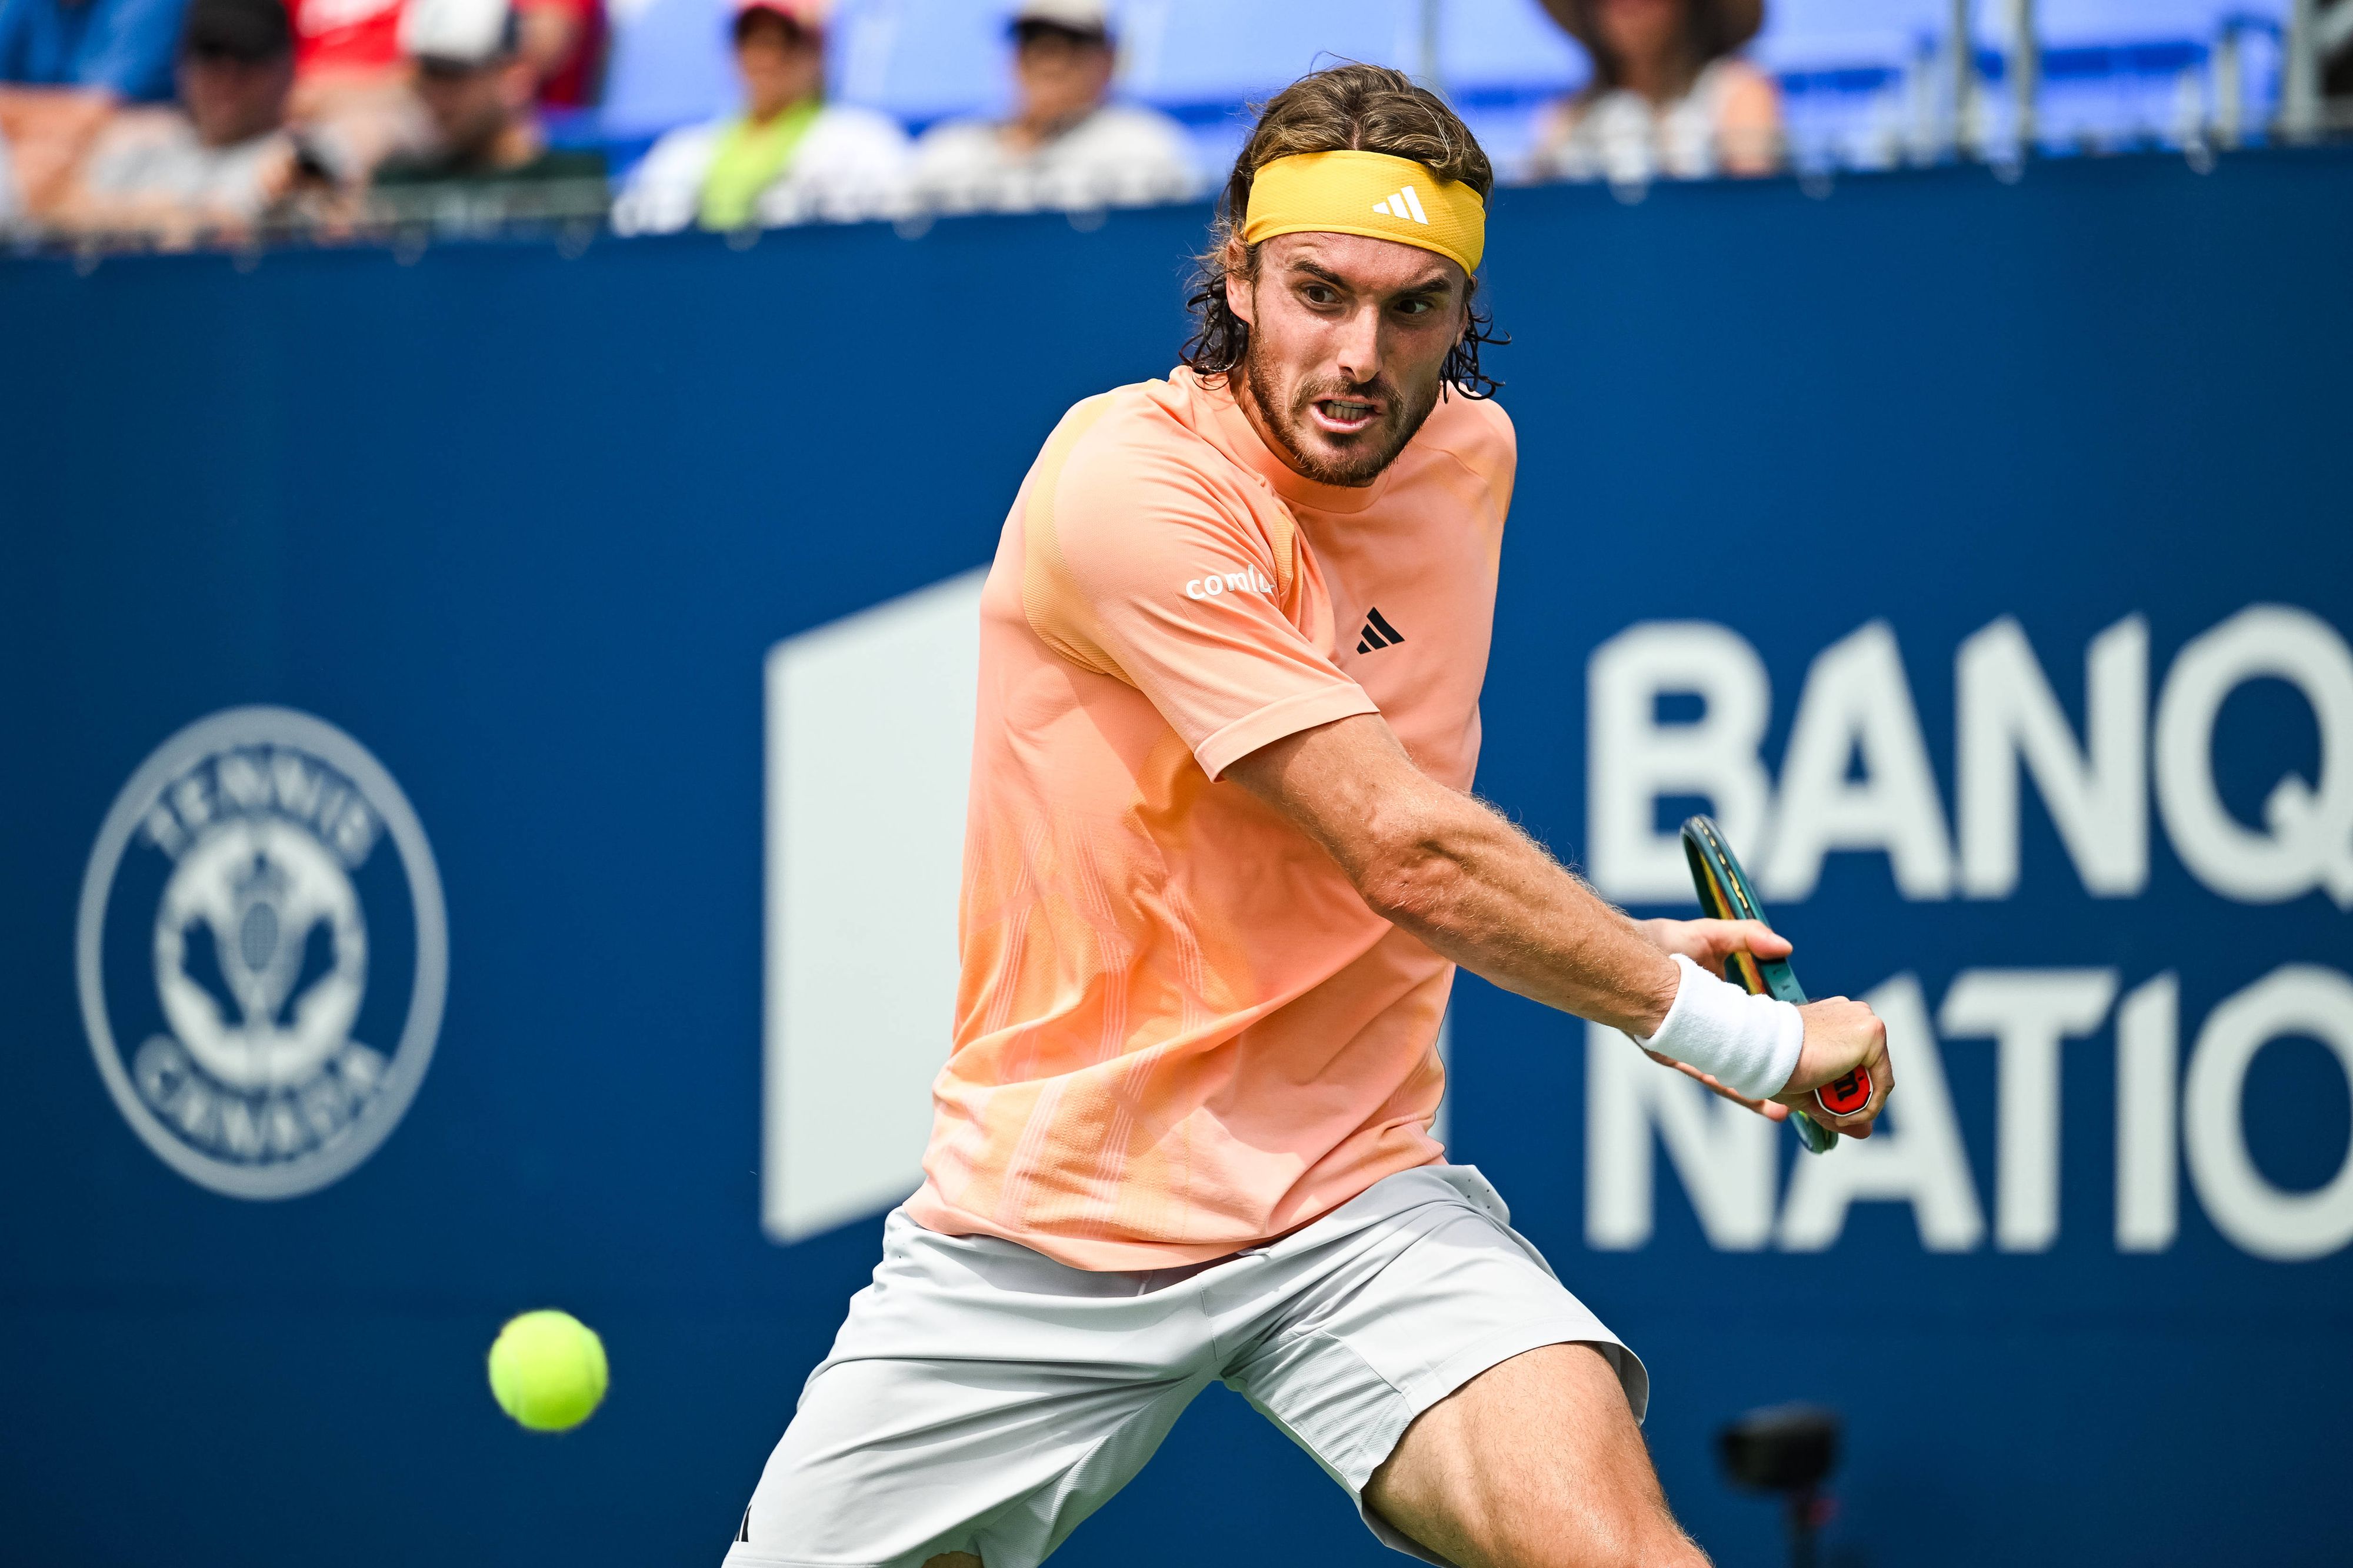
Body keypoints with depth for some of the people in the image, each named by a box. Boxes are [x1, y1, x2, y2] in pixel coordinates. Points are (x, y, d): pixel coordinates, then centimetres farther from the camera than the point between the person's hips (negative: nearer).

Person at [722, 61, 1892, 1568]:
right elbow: (1412, 860, -23)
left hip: (1356, 1205, 3)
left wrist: (1613, 952, 9)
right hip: (1036, 1233, -3)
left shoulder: (1472, 452, 6)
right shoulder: (1130, 483, -19)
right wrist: (1752, 1040, -16)